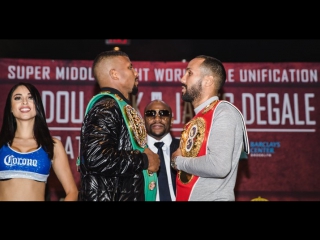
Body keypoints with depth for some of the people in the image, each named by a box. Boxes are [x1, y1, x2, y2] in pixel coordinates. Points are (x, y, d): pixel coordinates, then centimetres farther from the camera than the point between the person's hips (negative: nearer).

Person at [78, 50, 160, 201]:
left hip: (126, 195, 9)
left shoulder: (120, 107, 14)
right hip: (109, 196, -9)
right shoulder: (106, 106, -14)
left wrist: (146, 157, 5)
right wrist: (144, 160, -17)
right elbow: (97, 158, -28)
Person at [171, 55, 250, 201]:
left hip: (213, 198, -7)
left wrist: (179, 161, -10)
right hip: (186, 197, 8)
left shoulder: (224, 112, -11)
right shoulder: (195, 121, 11)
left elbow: (219, 166, -24)